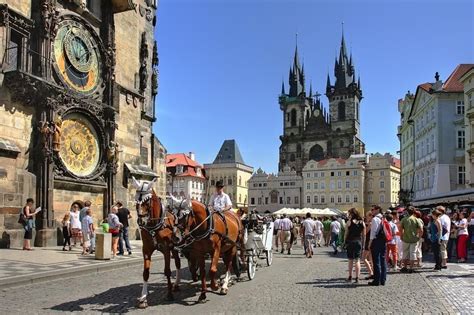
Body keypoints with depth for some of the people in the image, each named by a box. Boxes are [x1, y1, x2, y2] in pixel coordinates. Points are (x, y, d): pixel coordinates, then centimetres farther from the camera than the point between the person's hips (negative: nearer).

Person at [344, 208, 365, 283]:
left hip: (350, 242, -2)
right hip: (359, 242, 2)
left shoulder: (349, 222, -6)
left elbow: (346, 233, -4)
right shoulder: (362, 222, 3)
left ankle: (350, 277, 17)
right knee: (357, 260, 3)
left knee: (351, 260, 10)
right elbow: (364, 234, 5)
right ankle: (357, 278, -2)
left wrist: (344, 242, 5)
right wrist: (363, 243, 11)